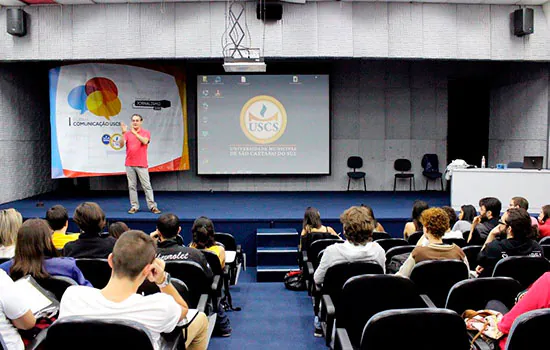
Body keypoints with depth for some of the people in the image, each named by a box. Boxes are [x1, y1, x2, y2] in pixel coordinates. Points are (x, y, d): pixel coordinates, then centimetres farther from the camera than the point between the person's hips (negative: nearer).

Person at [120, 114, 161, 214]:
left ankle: (152, 206, 2)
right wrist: (123, 133, -18)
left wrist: (134, 133, -24)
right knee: (132, 186, 4)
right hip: (129, 164, 2)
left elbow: (145, 141, -18)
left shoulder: (146, 133, 3)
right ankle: (134, 206, 10)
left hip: (142, 164, -2)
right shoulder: (127, 133, 9)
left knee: (147, 186, -2)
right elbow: (121, 144, -4)